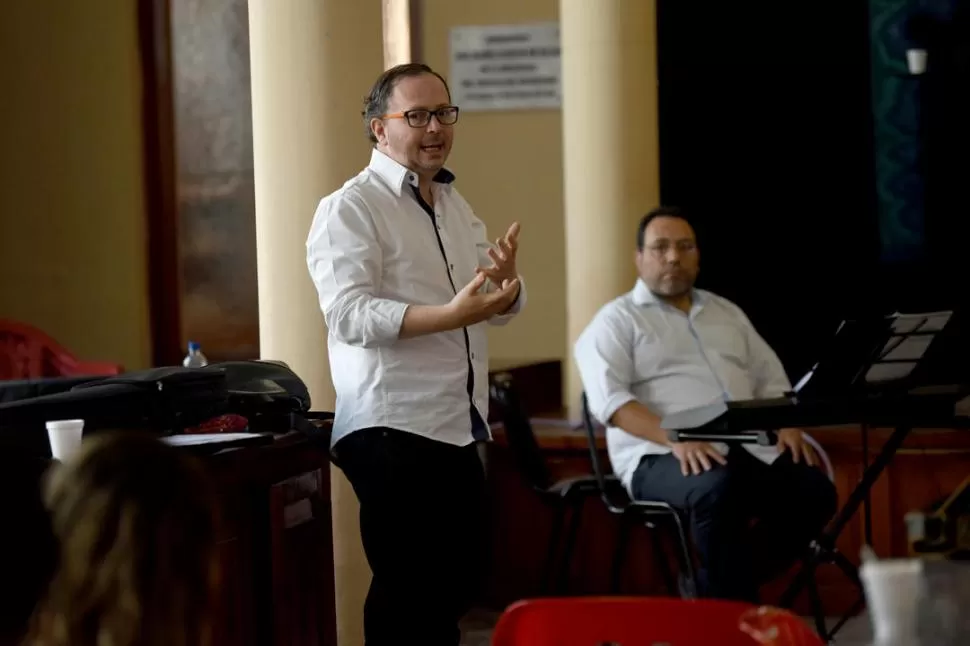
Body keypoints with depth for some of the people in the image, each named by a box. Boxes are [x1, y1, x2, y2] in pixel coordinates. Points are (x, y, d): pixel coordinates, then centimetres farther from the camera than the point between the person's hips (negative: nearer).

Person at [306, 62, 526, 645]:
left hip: (459, 427, 8)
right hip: (392, 429, -8)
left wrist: (504, 281, -7)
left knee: (460, 580, 14)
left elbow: (502, 307, 17)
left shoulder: (456, 206, 17)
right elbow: (348, 314, -22)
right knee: (410, 595, -4)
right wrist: (453, 315, -31)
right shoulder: (350, 209, -9)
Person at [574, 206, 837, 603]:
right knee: (720, 490, -39)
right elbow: (610, 401, -10)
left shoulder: (727, 313, 24)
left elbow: (770, 382, 25)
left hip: (748, 448, 6)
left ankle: (717, 590, -9)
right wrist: (676, 438, -25)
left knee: (815, 492, -21)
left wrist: (786, 424, 1)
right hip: (662, 456, -6)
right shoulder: (617, 321, 4)